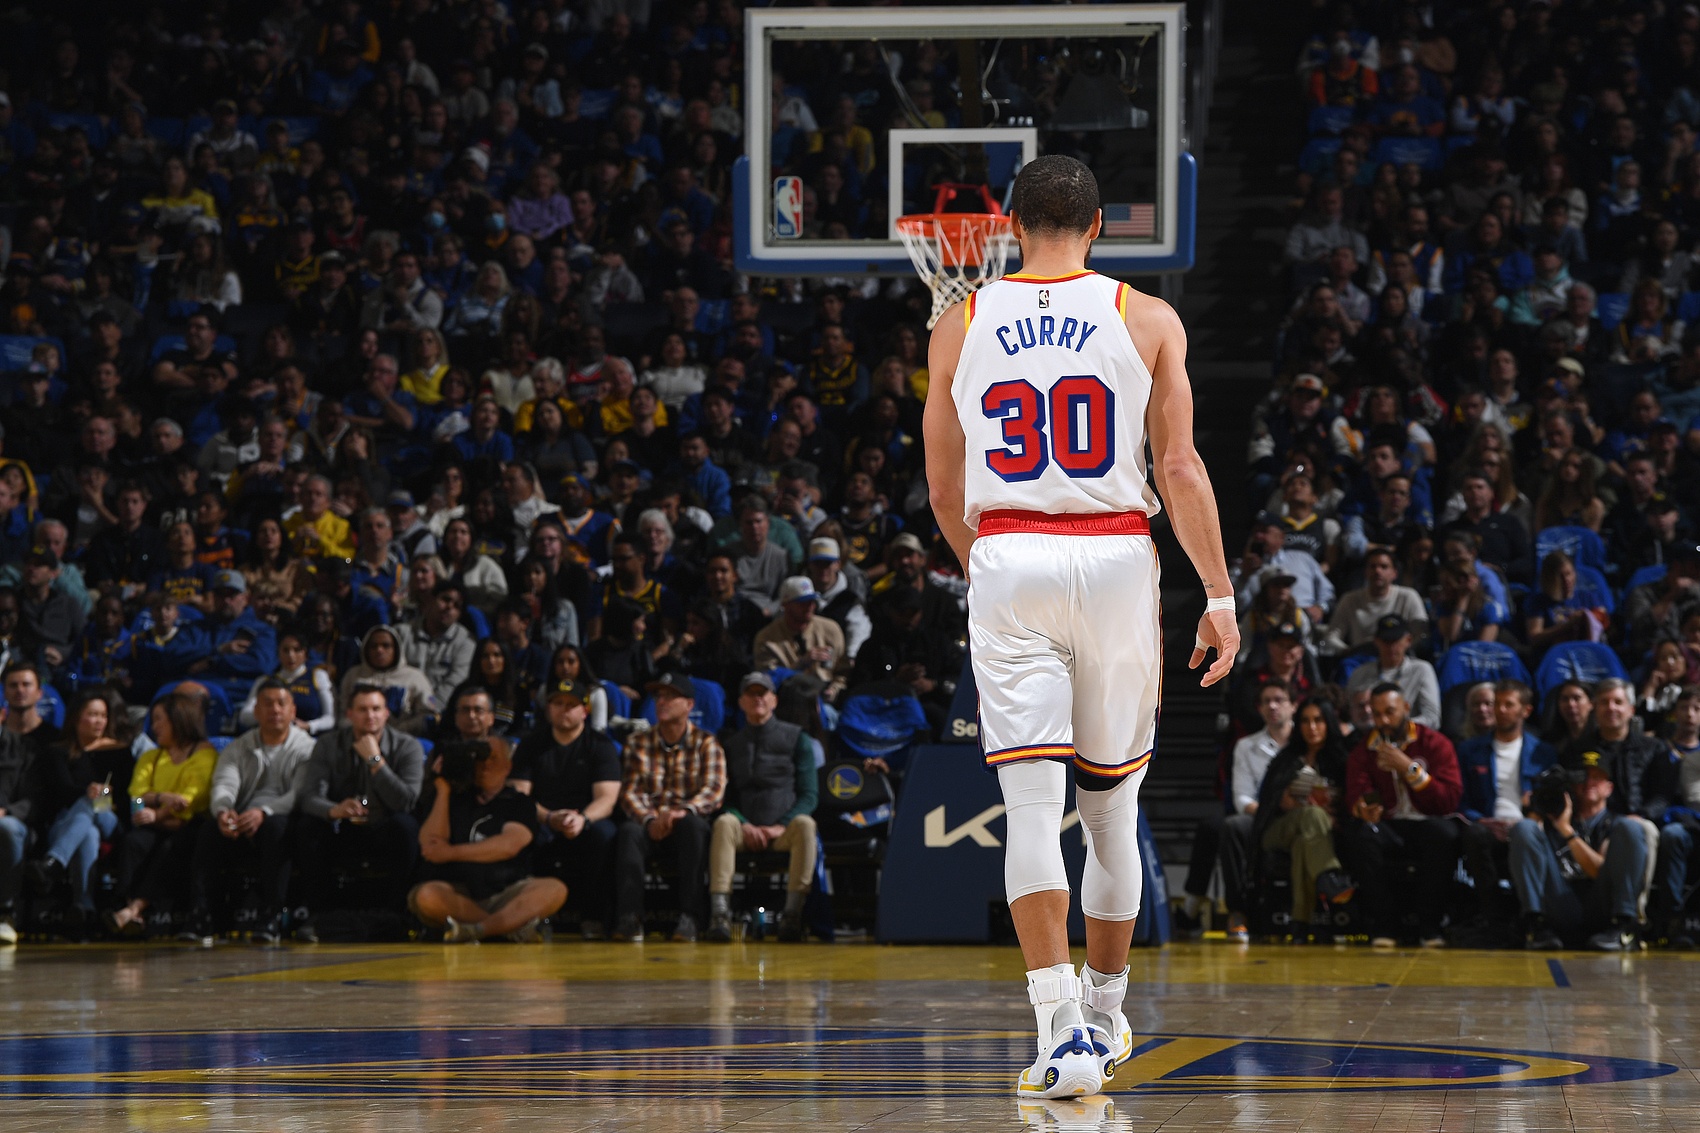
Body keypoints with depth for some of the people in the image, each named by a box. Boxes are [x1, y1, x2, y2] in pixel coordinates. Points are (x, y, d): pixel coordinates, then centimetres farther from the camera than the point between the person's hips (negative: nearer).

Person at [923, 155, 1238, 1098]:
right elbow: (1179, 468, -4)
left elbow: (944, 491, 12)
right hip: (1116, 558, 0)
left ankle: (1063, 1029, -18)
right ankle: (1105, 1012, 27)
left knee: (1032, 809, -5)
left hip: (1007, 561, 0)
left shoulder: (960, 328, 6)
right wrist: (1219, 595, 0)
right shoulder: (1146, 320, 2)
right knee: (1112, 806, 15)